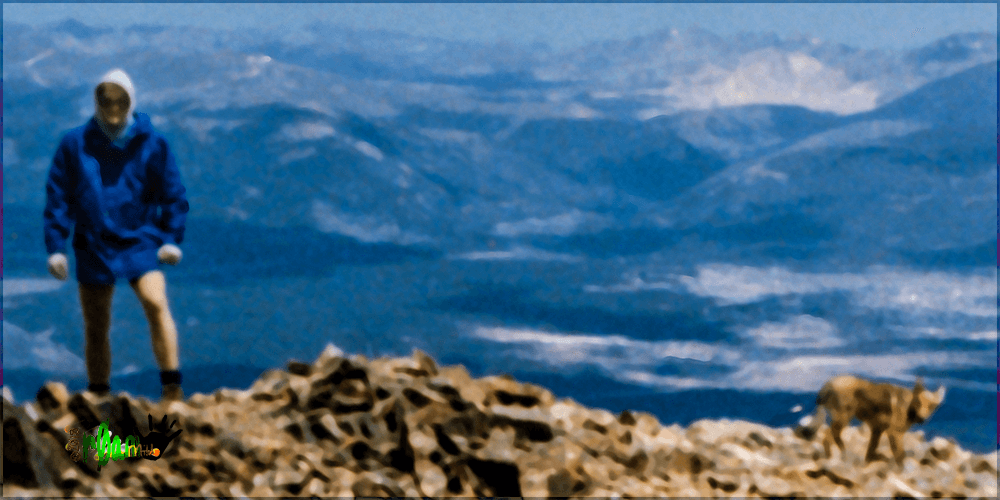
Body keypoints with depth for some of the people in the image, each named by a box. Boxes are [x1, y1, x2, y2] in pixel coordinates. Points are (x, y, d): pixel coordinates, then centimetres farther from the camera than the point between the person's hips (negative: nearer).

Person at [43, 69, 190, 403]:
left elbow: (173, 195, 8)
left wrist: (172, 239, -2)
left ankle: (172, 388, -24)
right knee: (96, 328, 7)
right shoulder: (75, 145, 1)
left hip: (140, 242, -2)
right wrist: (55, 248, 0)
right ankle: (98, 397, 22)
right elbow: (57, 198, 5)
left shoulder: (152, 144, 0)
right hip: (94, 246, 2)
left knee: (156, 304, -24)